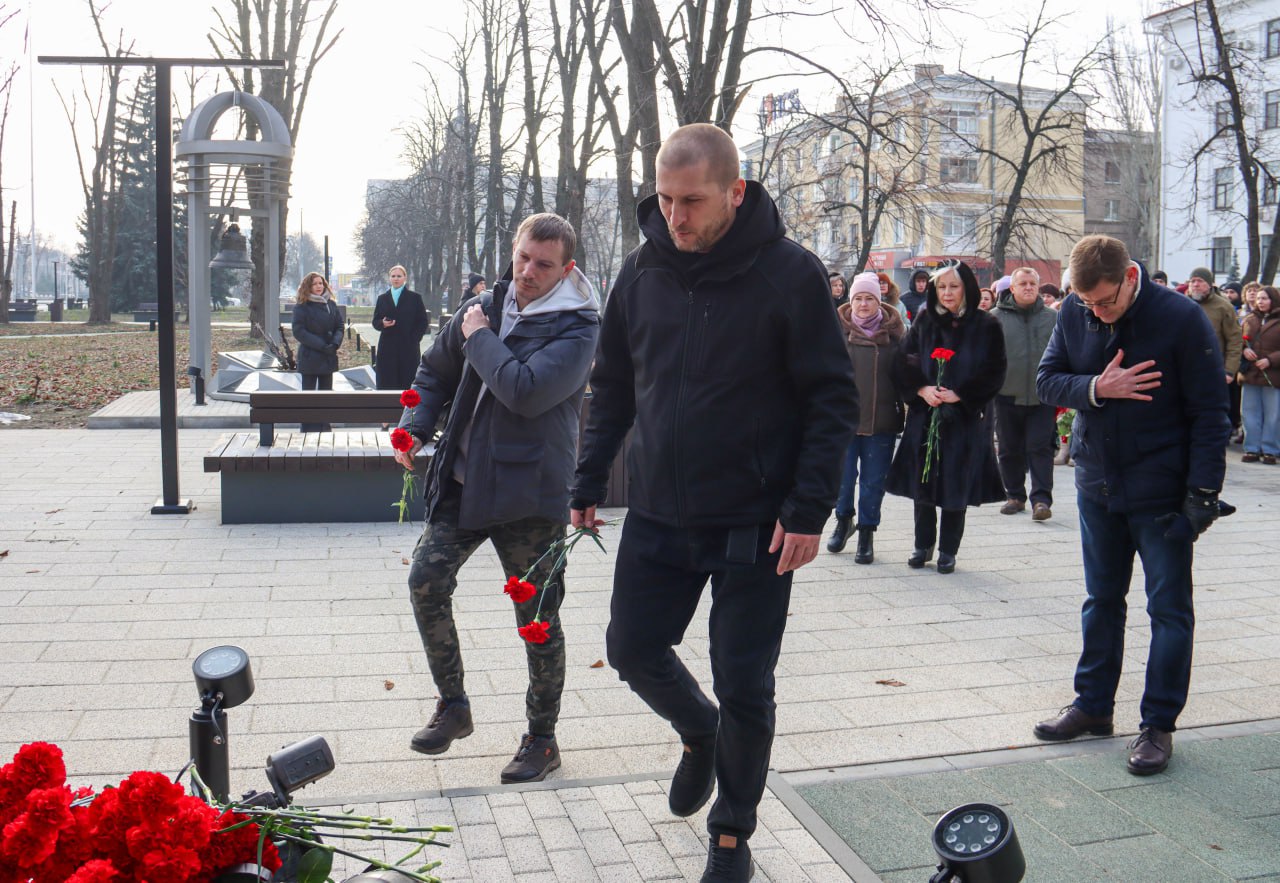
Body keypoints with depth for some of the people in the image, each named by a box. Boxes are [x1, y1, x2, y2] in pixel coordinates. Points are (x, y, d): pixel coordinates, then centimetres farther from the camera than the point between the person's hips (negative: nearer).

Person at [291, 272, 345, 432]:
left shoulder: (331, 304, 9)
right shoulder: (301, 306, -5)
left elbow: (340, 327, 9)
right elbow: (299, 331, -11)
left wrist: (335, 343, -12)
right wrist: (321, 345, -18)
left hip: (328, 357, 5)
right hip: (309, 357, -5)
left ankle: (324, 427, 15)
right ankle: (308, 429, 3)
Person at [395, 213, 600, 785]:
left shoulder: (576, 329, -11)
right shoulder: (483, 308, 8)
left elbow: (526, 390, -27)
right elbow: (435, 372, 22)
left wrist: (479, 338, -14)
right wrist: (414, 427, 6)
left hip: (531, 493, -5)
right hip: (463, 481, 6)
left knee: (537, 619, 4)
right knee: (426, 580, -4)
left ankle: (542, 738, 22)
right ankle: (453, 706, 17)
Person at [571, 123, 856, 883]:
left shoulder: (790, 273, -11)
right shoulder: (643, 271, 3)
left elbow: (833, 400, -9)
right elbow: (613, 387, 12)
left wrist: (808, 509, -16)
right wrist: (590, 483, 9)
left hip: (755, 525, -4)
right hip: (658, 514, 5)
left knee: (744, 685, 4)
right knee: (633, 648, 11)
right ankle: (699, 733, 43)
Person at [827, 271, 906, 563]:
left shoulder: (893, 331, 4)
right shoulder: (838, 329, 2)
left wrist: (901, 412, 6)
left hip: (881, 421, 1)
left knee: (873, 480, 5)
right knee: (842, 476, 4)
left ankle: (867, 533, 19)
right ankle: (843, 518, 31)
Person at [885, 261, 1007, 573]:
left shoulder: (986, 326, -2)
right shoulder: (924, 321, 5)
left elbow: (994, 373, -3)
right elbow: (903, 363, 5)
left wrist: (958, 394, -12)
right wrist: (922, 389, -11)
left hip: (966, 418, -2)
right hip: (924, 416, 2)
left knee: (956, 486, 2)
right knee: (923, 480, 6)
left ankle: (948, 551, 14)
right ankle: (923, 545, 21)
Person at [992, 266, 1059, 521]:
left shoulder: (1053, 318, 6)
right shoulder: (996, 318, 1)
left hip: (1042, 397, 0)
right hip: (1007, 395, 0)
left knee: (1041, 449, -3)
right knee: (1010, 450, 9)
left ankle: (1041, 499, -2)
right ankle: (1015, 496, 23)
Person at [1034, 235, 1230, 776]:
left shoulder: (1181, 318, -14)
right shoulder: (1074, 314, -2)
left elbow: (1209, 412, -11)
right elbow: (1047, 380, 3)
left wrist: (1203, 491, -15)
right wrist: (1096, 389, -18)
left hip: (1161, 491, -4)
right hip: (1097, 485, 4)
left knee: (1169, 608, 4)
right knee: (1101, 600, 15)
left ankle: (1159, 725, 14)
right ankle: (1093, 706, 27)